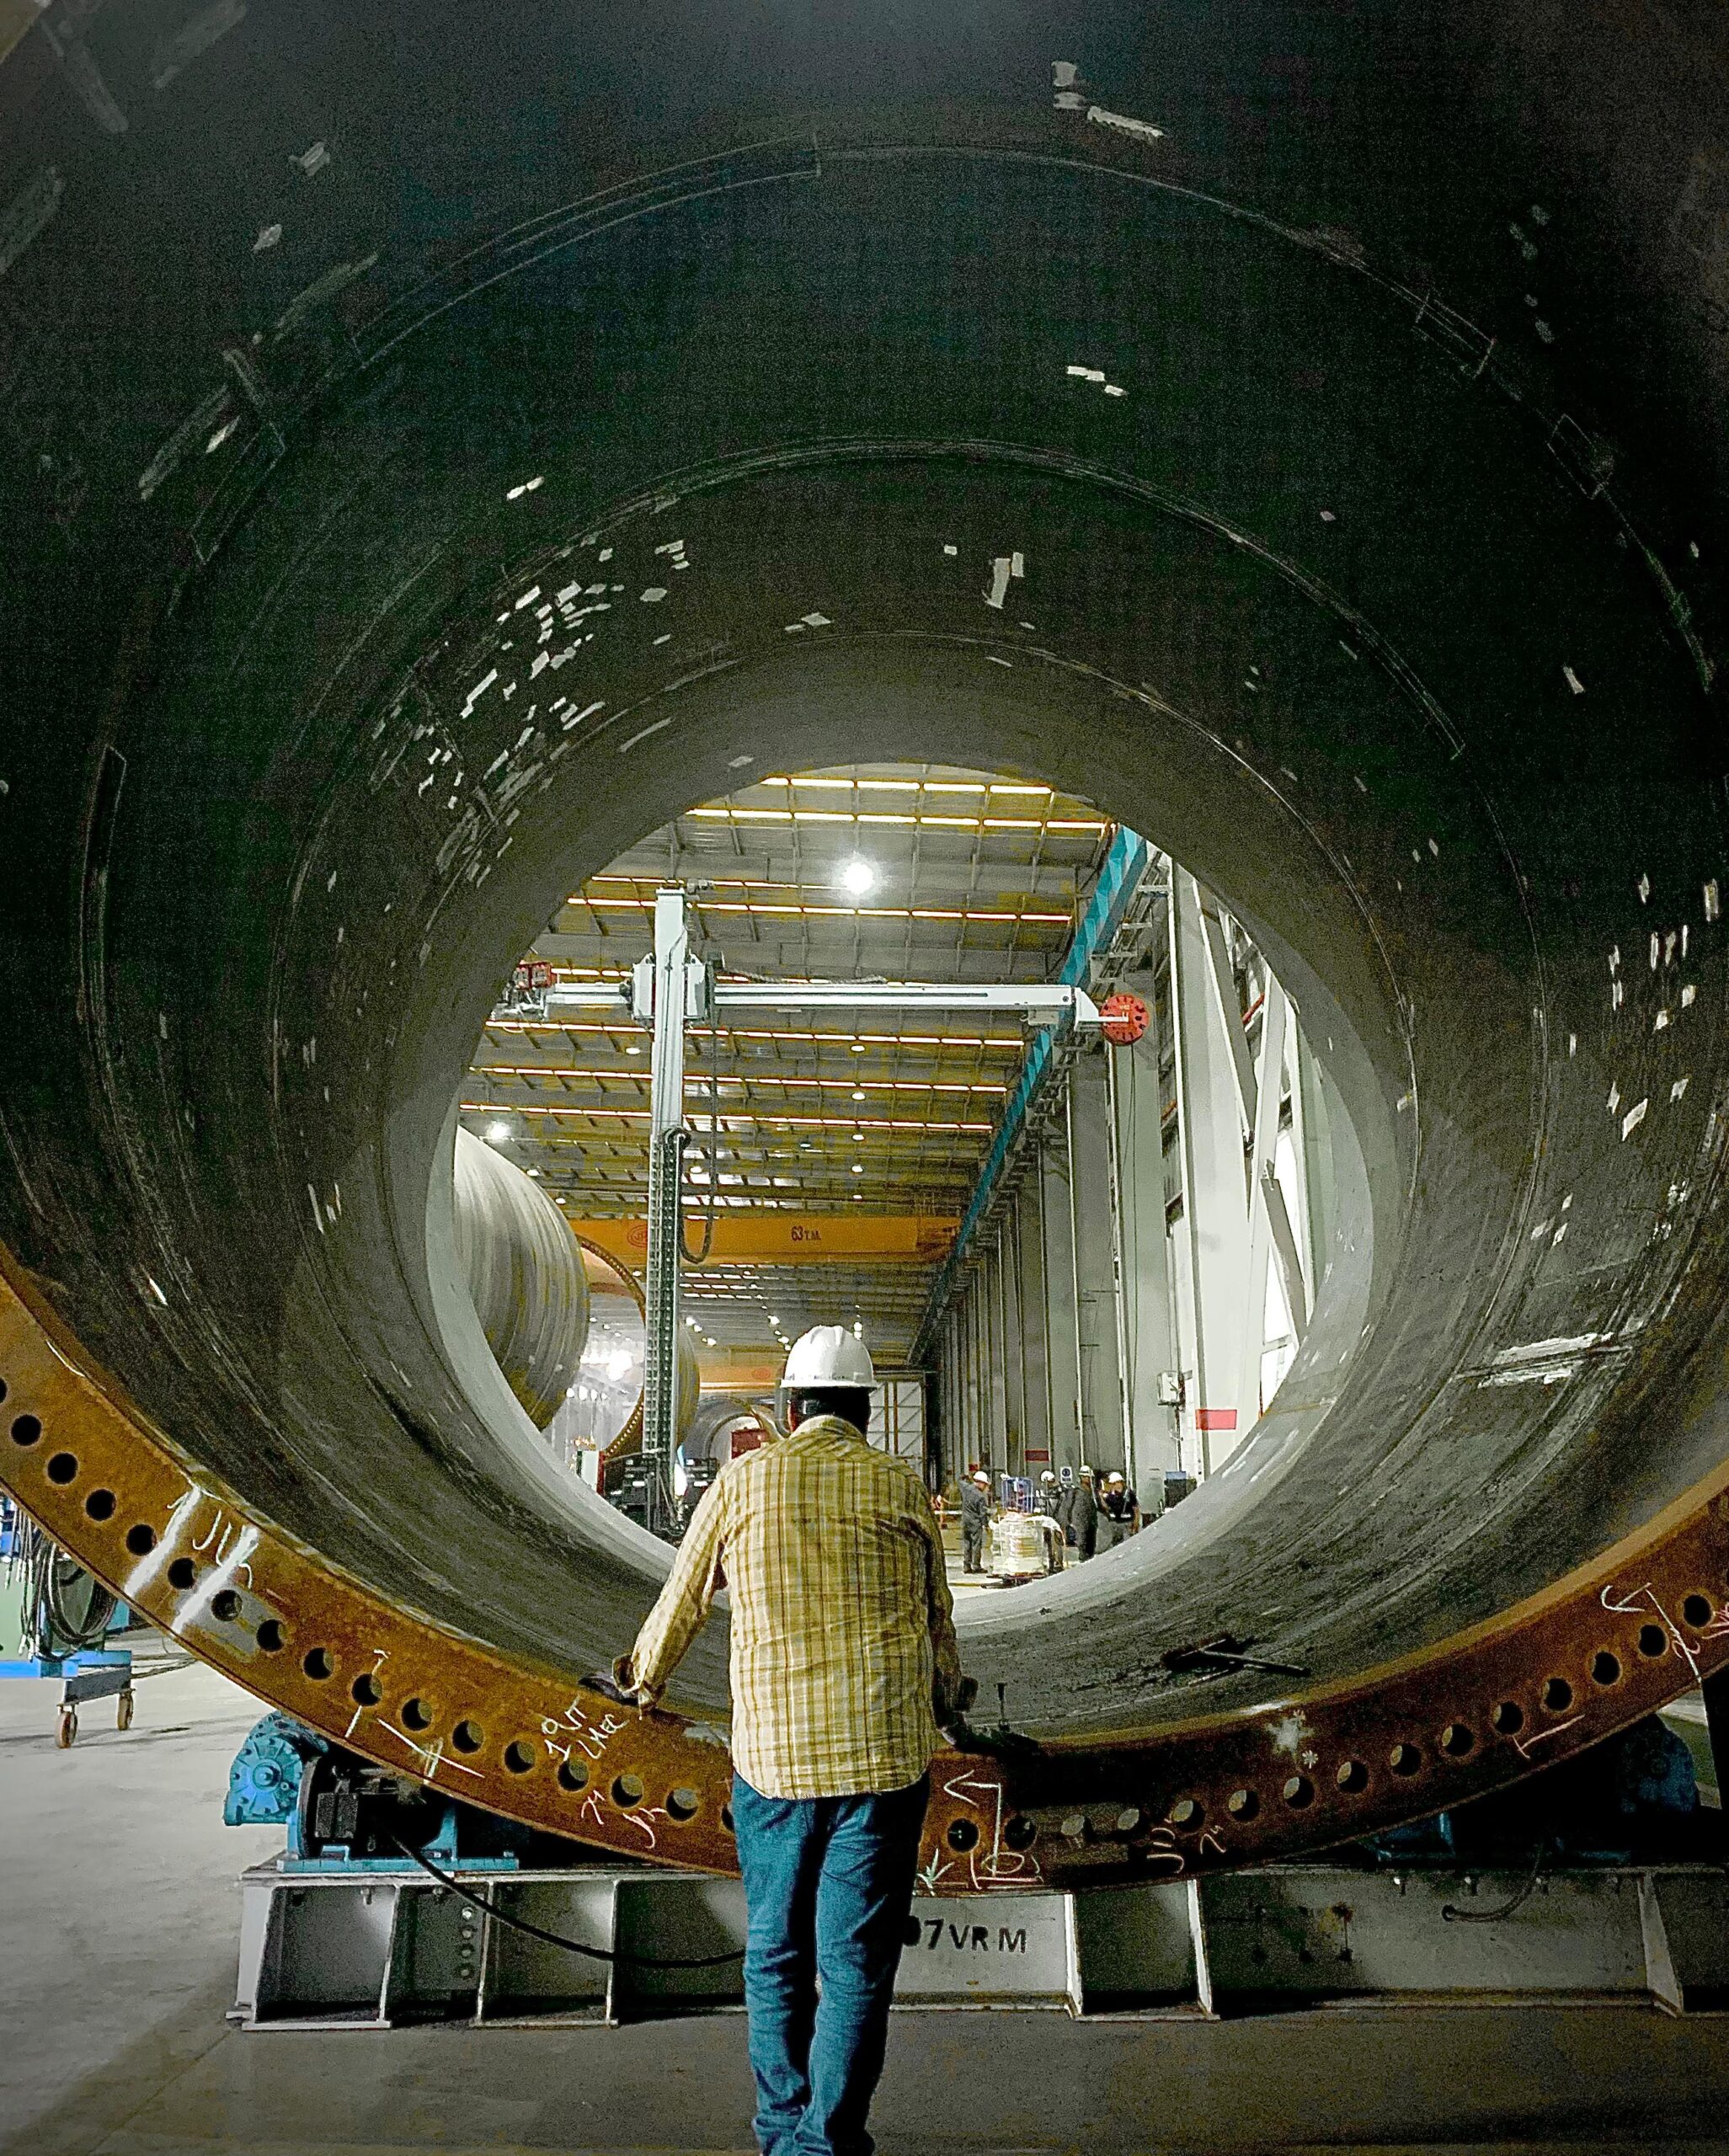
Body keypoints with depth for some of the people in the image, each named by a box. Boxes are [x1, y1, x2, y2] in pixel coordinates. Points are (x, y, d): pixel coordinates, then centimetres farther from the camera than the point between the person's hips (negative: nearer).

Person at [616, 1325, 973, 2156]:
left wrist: (644, 1677, 31)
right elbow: (936, 1619, 13)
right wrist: (949, 1699, 33)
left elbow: (682, 1598, 11)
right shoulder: (902, 1487, 1)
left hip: (773, 1753, 1)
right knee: (857, 1957, 8)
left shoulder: (742, 1481, 0)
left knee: (775, 1952, 16)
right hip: (886, 1754, 0)